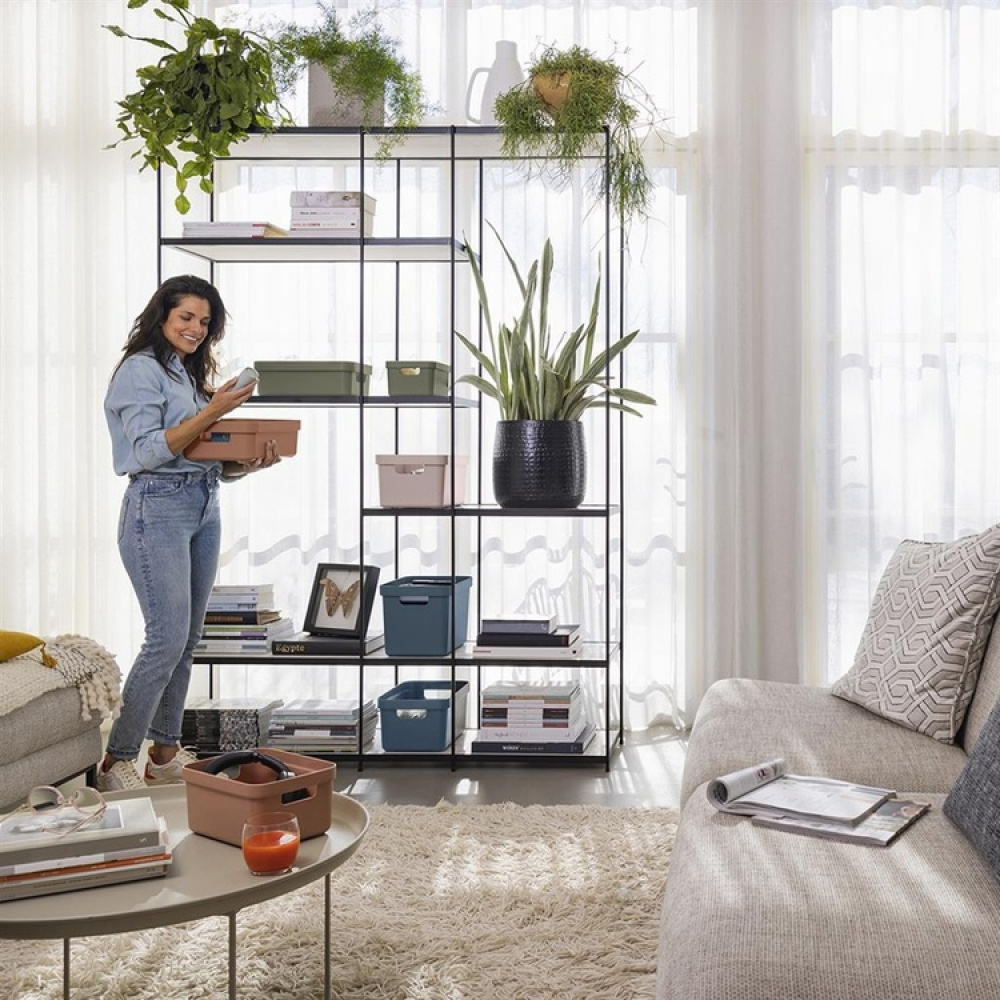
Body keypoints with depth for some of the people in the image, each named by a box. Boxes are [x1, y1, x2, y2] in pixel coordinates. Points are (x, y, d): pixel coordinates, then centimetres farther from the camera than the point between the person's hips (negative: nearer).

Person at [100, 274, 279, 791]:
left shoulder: (192, 374, 19)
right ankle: (116, 763, -1)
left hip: (204, 507, 8)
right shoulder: (140, 370, -6)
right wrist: (212, 412, -21)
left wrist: (252, 461, -3)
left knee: (187, 639, 8)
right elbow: (148, 451, -16)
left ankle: (166, 755, 16)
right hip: (158, 508, -8)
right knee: (168, 638, -11)